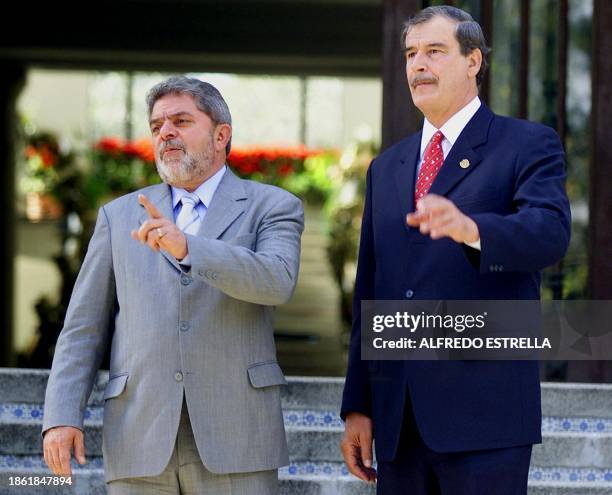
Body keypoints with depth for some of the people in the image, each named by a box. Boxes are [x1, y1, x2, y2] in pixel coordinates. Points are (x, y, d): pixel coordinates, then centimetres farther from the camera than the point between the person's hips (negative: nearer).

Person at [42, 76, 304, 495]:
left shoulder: (272, 208, 8)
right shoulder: (120, 217, 15)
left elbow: (277, 282, -13)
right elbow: (84, 328, 12)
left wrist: (186, 247, -25)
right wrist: (61, 416, -2)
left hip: (235, 442, -2)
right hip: (140, 442, 2)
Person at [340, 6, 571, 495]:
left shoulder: (529, 145, 2)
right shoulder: (387, 168, 19)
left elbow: (550, 232, -18)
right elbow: (368, 293, 18)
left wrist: (470, 228, -38)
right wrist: (358, 406, 13)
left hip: (484, 411, -5)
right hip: (398, 418, 6)